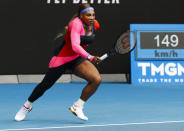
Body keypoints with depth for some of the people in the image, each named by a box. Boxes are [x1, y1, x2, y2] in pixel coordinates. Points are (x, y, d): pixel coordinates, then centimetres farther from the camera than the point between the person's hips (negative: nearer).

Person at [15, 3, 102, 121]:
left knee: (97, 79, -18)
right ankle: (27, 106, 33)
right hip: (61, 58, -5)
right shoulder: (76, 24, -28)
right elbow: (75, 46, -42)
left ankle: (77, 107, -4)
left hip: (78, 59, 5)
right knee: (45, 85, 5)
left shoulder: (95, 25, -7)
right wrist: (90, 57, -52)